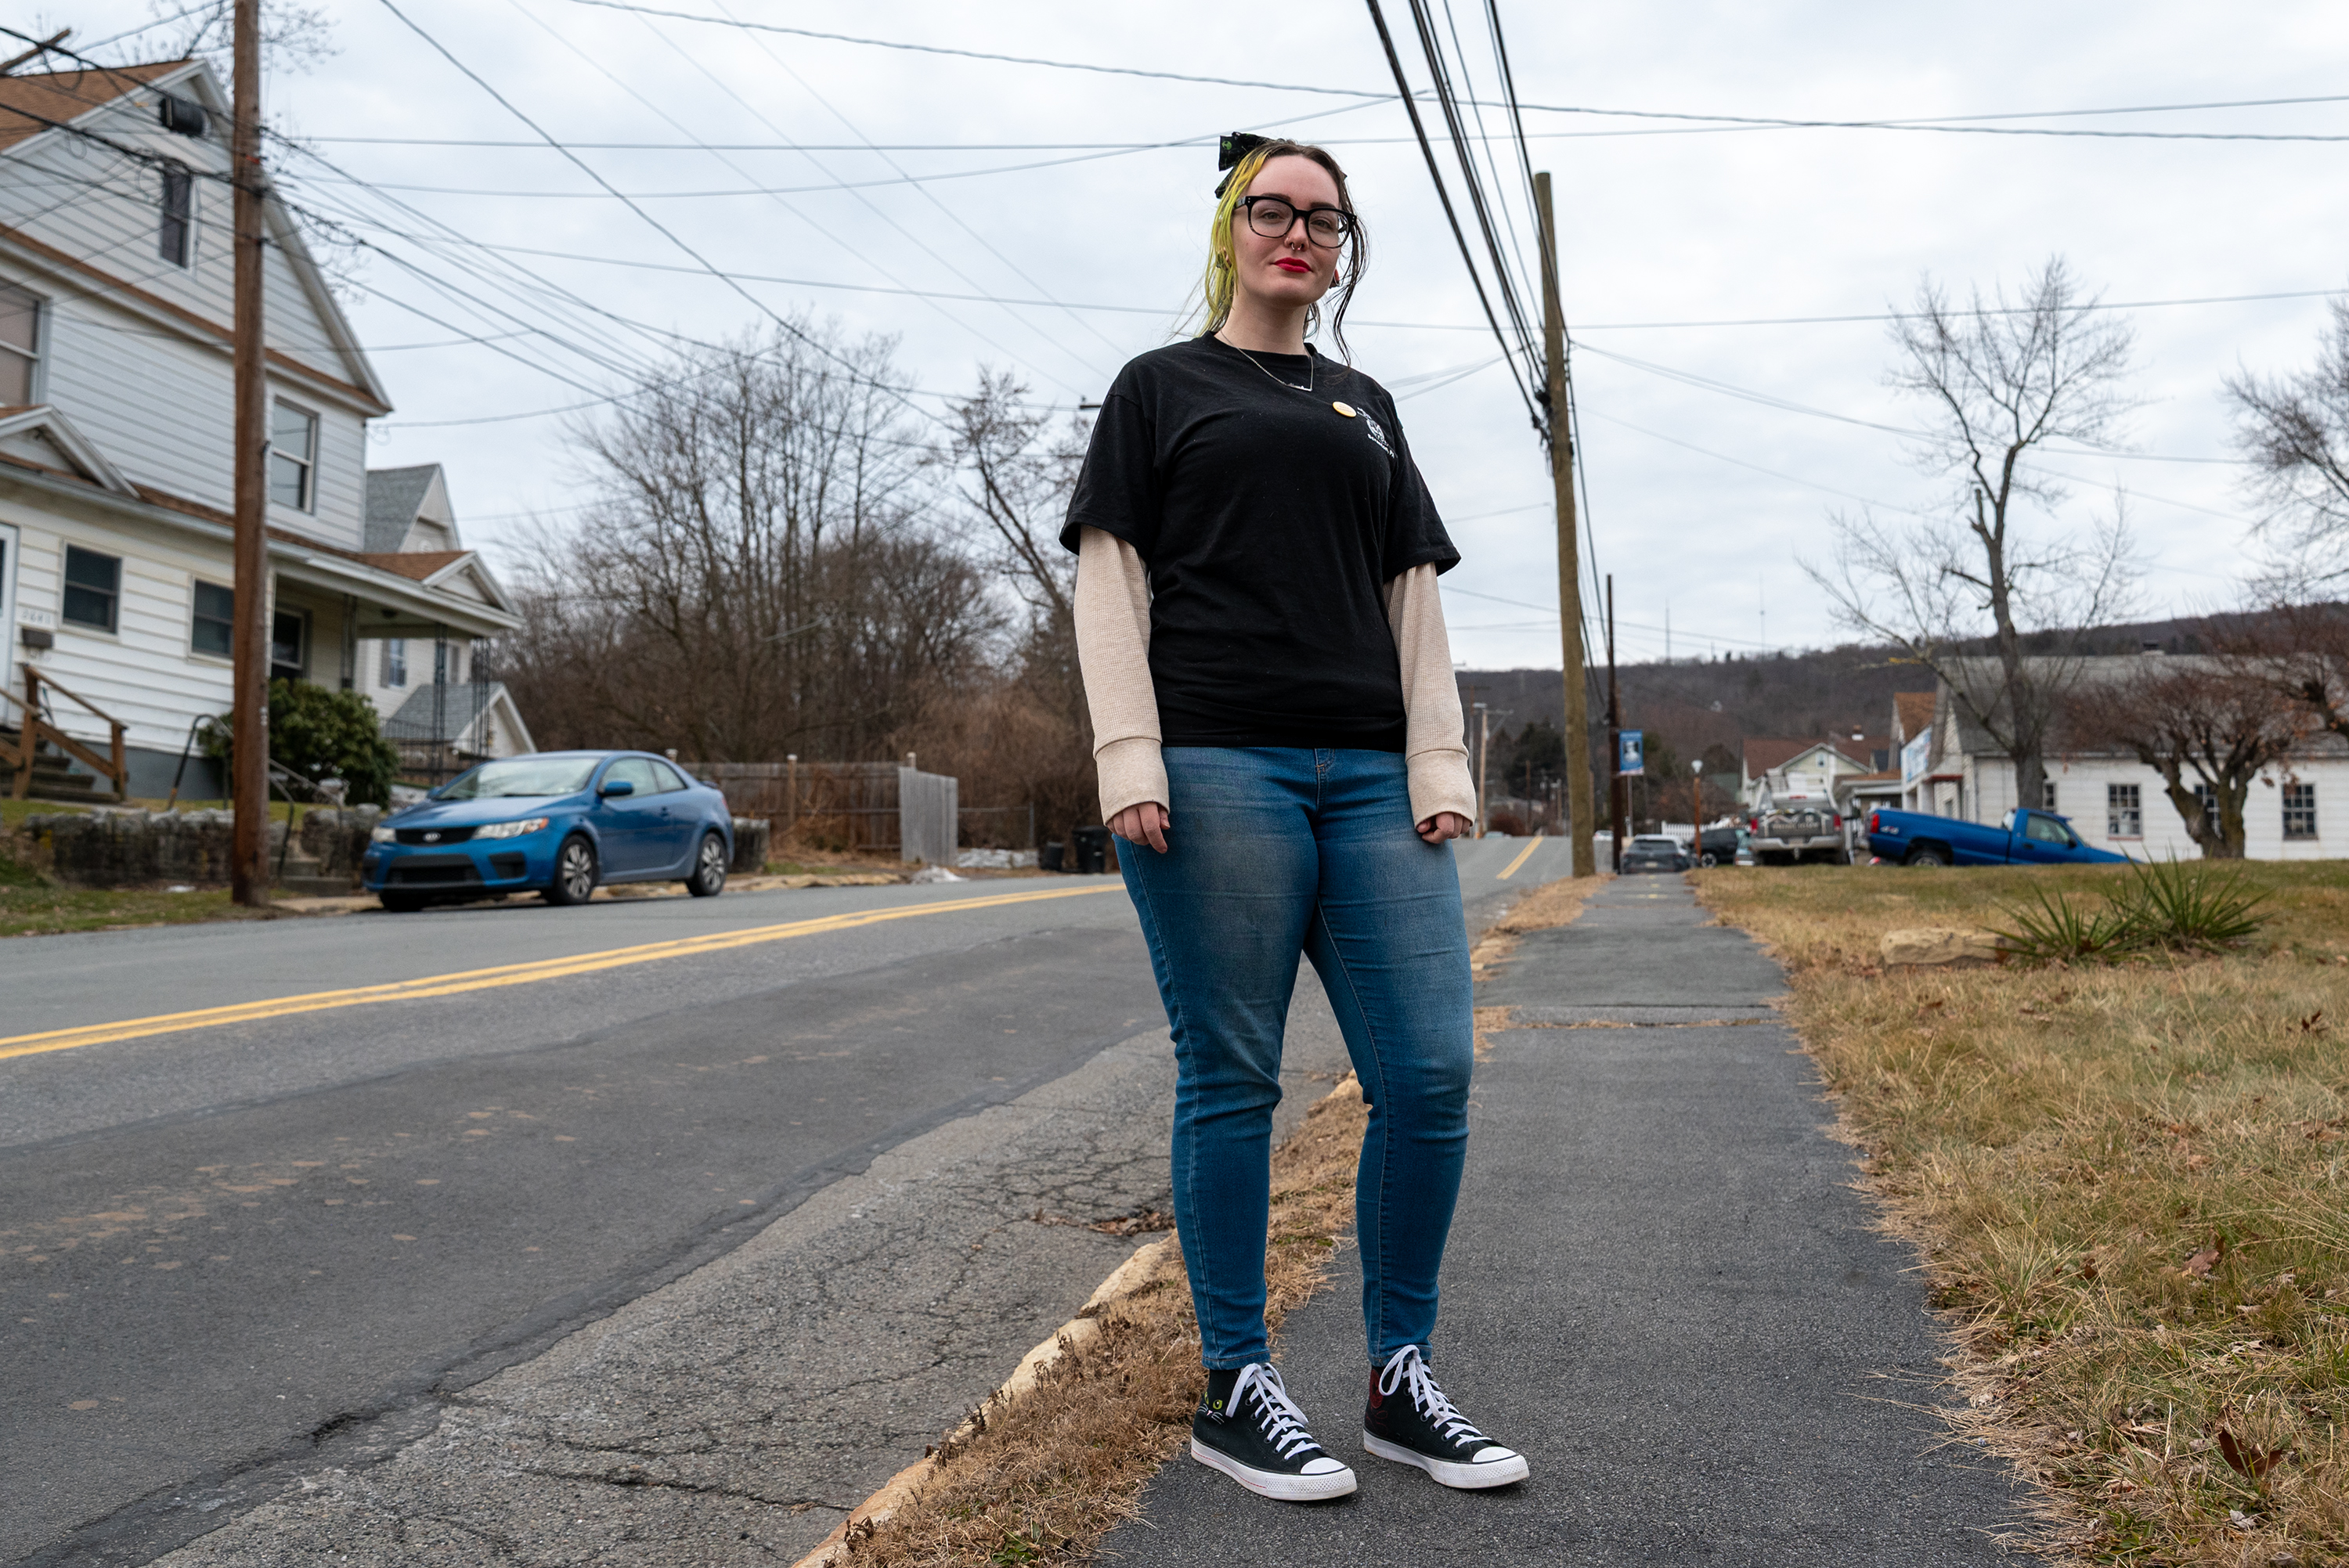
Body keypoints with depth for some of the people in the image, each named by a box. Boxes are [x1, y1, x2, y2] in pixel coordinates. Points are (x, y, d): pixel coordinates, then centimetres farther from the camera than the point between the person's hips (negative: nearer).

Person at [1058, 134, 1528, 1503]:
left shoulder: (1366, 408, 25)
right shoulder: (1161, 388, 14)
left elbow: (1416, 597, 18)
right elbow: (1111, 583, 4)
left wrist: (1439, 764, 5)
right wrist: (1131, 761, -9)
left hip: (1372, 776, 4)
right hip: (1219, 770, -4)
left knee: (1432, 1073, -1)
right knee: (1233, 1079, -1)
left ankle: (1403, 1377, 14)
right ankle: (1237, 1386, 12)